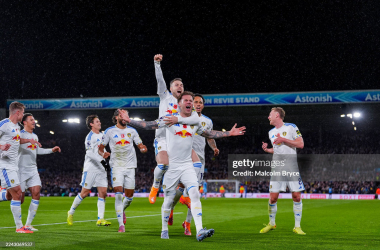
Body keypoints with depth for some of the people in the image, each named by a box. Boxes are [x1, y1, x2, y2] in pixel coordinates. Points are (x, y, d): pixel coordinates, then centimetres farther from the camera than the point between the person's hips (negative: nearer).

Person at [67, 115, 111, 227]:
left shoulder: (102, 135, 16)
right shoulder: (90, 137, -9)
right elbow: (90, 153, -21)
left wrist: (105, 154, 12)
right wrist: (102, 160, -29)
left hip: (101, 169, 7)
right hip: (91, 168, -7)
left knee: (103, 193, -2)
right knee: (85, 193, -4)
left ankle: (100, 219, -2)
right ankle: (71, 212, 14)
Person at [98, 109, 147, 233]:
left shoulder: (132, 131, 9)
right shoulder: (110, 131, 3)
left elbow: (140, 146, 12)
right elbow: (100, 148, 7)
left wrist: (143, 148, -12)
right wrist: (103, 154, -15)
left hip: (130, 166, 3)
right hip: (116, 166, -3)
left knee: (129, 196, 4)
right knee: (118, 194, -15)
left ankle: (122, 210, 38)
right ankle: (121, 225, -13)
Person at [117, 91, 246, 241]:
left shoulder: (195, 122, 10)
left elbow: (209, 134, 24)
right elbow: (149, 125, -4)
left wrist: (229, 133, 20)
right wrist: (129, 121, -15)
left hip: (187, 165, 3)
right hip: (171, 165, -3)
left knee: (195, 194, -16)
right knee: (168, 200, 2)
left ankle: (199, 231, -23)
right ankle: (164, 230, 24)